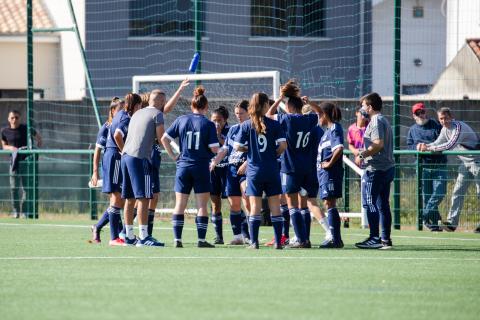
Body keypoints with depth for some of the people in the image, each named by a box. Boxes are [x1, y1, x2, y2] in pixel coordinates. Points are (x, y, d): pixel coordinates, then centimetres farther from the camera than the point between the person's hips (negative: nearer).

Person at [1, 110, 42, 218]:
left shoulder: (26, 129, -2)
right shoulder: (5, 131, 5)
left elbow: (38, 138, 11)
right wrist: (10, 148, -5)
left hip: (25, 160, -2)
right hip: (14, 161, 2)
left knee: (26, 187, -7)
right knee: (14, 188, 1)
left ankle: (24, 211, -4)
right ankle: (15, 212, 8)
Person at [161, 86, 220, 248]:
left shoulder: (181, 120, 1)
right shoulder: (208, 124, -6)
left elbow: (164, 139, 0)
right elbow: (214, 149, -9)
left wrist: (173, 156, 8)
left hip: (183, 166, 2)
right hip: (201, 168, -2)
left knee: (180, 205, 7)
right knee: (202, 205, 4)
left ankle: (177, 239, 3)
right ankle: (201, 240, 1)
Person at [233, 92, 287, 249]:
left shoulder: (246, 125, -3)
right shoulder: (274, 124, -3)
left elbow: (237, 146, -7)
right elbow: (283, 145, -10)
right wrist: (274, 154, 9)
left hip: (254, 170, 0)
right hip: (272, 171, 0)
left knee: (255, 207, 3)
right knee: (275, 206, 6)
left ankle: (254, 242, -2)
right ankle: (278, 241, 5)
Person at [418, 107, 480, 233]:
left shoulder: (459, 127, -23)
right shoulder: (445, 129, 6)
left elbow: (450, 145, -32)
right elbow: (438, 143, 12)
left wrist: (428, 148, -29)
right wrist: (425, 145, -9)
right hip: (466, 163, 9)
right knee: (458, 192, 0)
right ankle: (452, 222, -3)